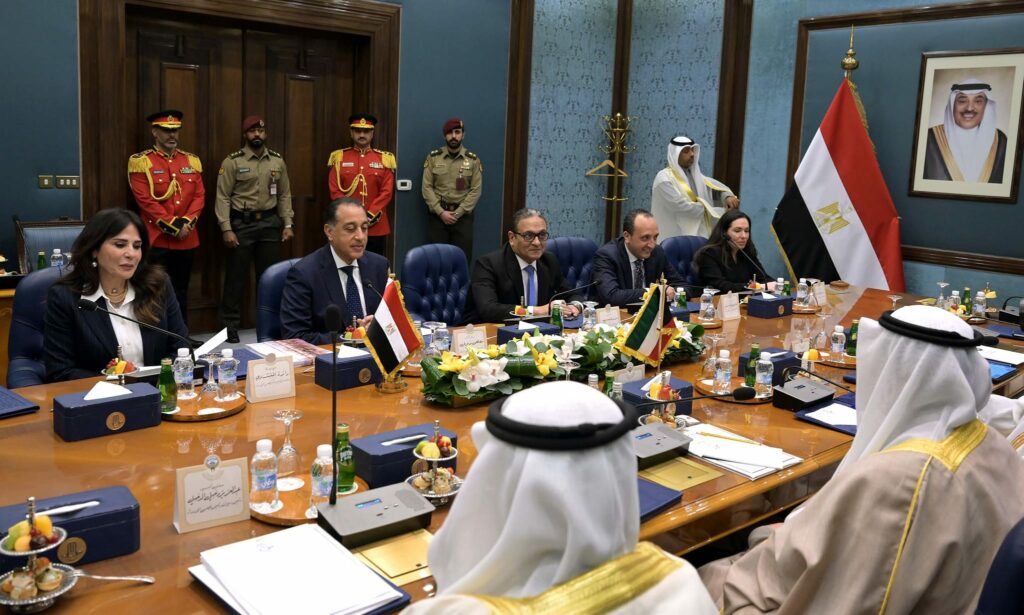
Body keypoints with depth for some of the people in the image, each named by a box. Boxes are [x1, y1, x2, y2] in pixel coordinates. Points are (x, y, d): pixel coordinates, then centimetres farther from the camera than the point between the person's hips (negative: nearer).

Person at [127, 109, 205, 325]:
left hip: (187, 239, 4)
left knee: (181, 293, 12)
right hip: (156, 240, -4)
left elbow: (199, 196, 5)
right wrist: (172, 226, -15)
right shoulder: (141, 161, -4)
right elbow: (145, 200, -11)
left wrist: (186, 223, -10)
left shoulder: (191, 160, 11)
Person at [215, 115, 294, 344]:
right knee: (236, 275, 2)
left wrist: (287, 224, 4)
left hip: (270, 223, 3)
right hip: (241, 223, -3)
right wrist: (226, 229, -13)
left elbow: (284, 195, 10)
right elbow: (223, 197, -6)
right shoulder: (232, 161, -4)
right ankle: (230, 324, 12)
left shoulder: (278, 161, 7)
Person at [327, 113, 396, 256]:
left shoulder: (384, 159, 5)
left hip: (376, 227, 1)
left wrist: (369, 216, -13)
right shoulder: (339, 157, 5)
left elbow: (387, 192, -2)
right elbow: (335, 191, -1)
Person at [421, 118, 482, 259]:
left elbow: (475, 190, -2)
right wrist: (441, 212, -11)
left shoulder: (473, 160, 2)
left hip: (463, 216, 0)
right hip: (438, 215, 0)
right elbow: (427, 187, -1)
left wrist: (458, 213, -11)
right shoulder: (433, 157, 2)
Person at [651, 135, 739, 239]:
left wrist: (728, 196, -12)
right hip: (675, 238, -7)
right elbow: (682, 206, -18)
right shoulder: (664, 178, -10)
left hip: (697, 235, 7)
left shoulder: (694, 174, 14)